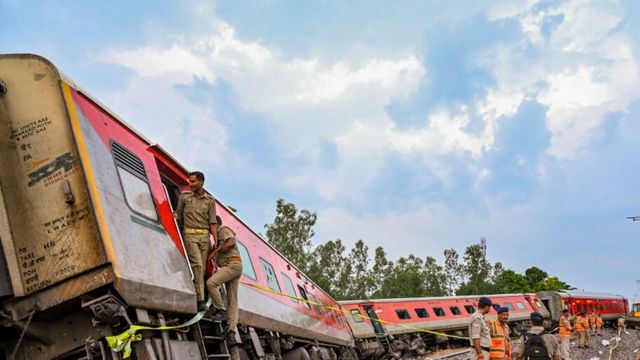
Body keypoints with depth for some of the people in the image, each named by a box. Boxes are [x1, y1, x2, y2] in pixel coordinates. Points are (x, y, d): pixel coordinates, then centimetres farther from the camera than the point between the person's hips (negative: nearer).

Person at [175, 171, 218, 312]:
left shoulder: (210, 200, 7)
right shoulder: (184, 196, 5)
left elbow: (212, 222, 6)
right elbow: (178, 216, 10)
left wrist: (216, 241, -2)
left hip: (204, 236, 3)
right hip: (190, 235, -3)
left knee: (201, 267, 1)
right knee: (197, 265, -16)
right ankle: (200, 300, -19)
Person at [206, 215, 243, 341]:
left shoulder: (224, 229, 0)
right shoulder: (219, 237, 31)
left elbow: (231, 243, -20)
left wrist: (215, 251, -17)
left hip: (232, 264, -10)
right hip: (232, 266, 10)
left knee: (210, 283, -23)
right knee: (232, 299, 0)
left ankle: (221, 310, -16)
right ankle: (231, 329, -7)